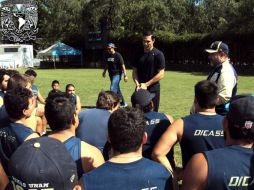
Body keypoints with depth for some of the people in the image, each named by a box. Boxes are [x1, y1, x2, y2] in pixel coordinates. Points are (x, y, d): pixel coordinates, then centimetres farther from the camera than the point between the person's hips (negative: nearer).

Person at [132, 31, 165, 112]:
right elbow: (134, 71, 9)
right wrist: (137, 84, -9)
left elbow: (161, 74, -10)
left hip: (153, 89, -4)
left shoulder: (158, 54, -5)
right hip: (139, 89, 4)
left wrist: (146, 84, -13)